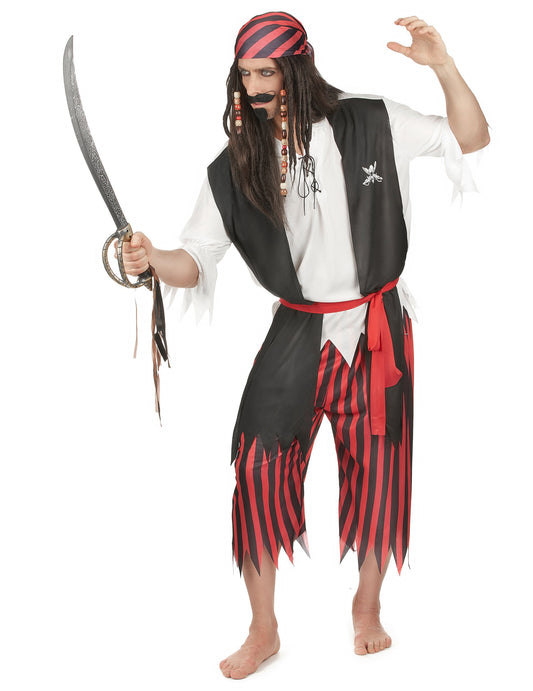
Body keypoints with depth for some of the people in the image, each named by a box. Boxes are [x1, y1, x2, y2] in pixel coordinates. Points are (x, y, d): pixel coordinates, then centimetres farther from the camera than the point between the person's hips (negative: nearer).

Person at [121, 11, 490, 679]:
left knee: (375, 469, 8)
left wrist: (442, 66, -16)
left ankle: (367, 605, 35)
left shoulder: (368, 124, -5)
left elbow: (472, 137, -1)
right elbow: (196, 260, -4)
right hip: (298, 333, 1)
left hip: (377, 328, 0)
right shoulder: (235, 167, -3)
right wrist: (152, 258, -26)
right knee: (258, 462, -11)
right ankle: (263, 630, 9)